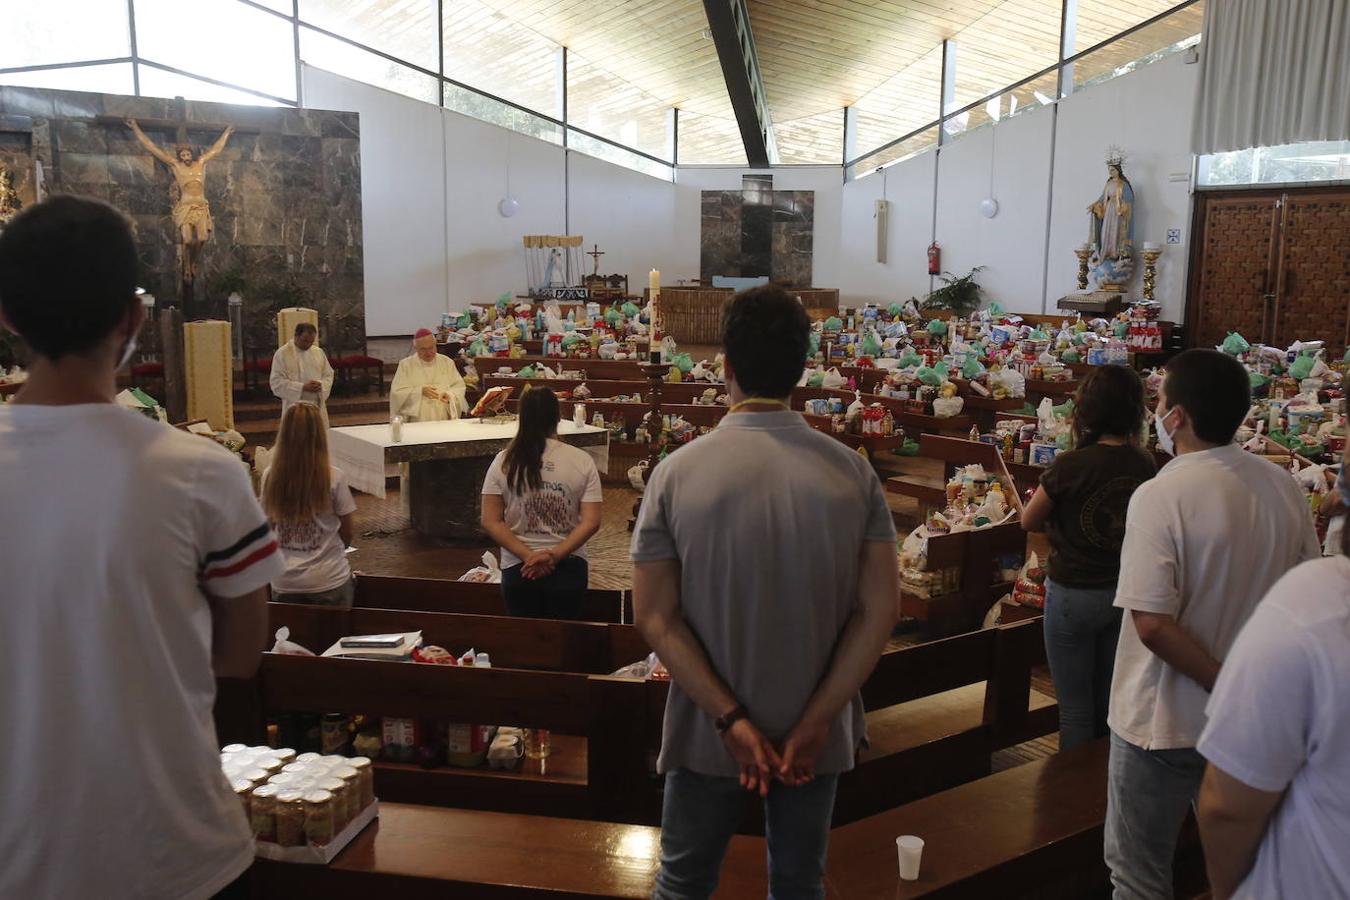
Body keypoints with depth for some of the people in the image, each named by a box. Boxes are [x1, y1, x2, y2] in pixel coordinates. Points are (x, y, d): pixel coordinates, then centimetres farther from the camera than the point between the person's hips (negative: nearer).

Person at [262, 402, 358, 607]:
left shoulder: (270, 477, -7)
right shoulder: (334, 478, -15)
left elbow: (269, 525, 7)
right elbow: (347, 534, -4)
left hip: (284, 584, 2)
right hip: (328, 582, -2)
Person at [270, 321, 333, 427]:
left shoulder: (319, 352, 9)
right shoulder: (282, 354, -5)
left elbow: (328, 375, 13)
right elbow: (276, 382, -10)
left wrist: (321, 386, -10)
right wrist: (302, 387, -18)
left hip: (318, 407, 4)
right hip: (294, 409, -4)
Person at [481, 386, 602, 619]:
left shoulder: (503, 462, -3)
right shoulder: (582, 461, -6)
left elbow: (490, 522, -6)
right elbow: (591, 523, -11)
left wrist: (528, 556, -9)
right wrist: (554, 555, -12)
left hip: (517, 568, 1)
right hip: (569, 566, 0)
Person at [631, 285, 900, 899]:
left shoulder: (677, 473, -13)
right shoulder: (852, 472, -9)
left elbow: (656, 617, -13)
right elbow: (880, 608, -10)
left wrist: (729, 718, -11)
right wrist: (815, 721, -8)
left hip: (708, 731, -1)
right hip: (815, 731, 2)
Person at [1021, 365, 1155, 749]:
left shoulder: (1070, 466, -21)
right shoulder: (1144, 464, -6)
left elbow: (1029, 522, -7)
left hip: (1073, 593, -5)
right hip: (1124, 592, 5)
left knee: (1075, 708, 8)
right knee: (1109, 702, 21)